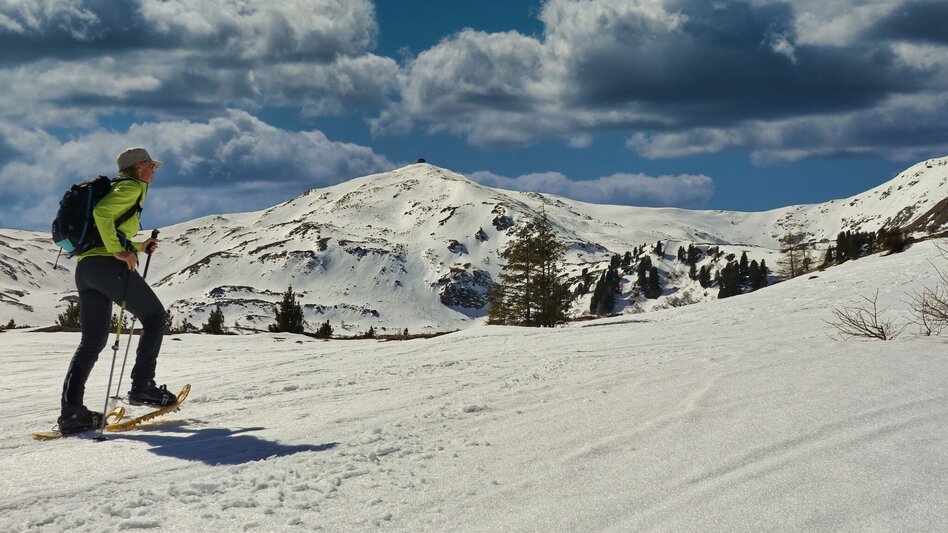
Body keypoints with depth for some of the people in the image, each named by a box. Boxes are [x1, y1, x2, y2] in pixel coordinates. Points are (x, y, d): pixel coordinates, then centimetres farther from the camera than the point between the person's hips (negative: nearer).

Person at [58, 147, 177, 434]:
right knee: (154, 316, 6)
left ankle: (71, 411, -3)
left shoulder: (117, 189, 29)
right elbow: (101, 211, -19)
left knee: (93, 340, 7)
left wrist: (138, 247, 25)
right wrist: (119, 251, -20)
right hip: (108, 266, -9)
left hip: (84, 269, 9)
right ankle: (142, 386, -1)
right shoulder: (132, 187, 0)